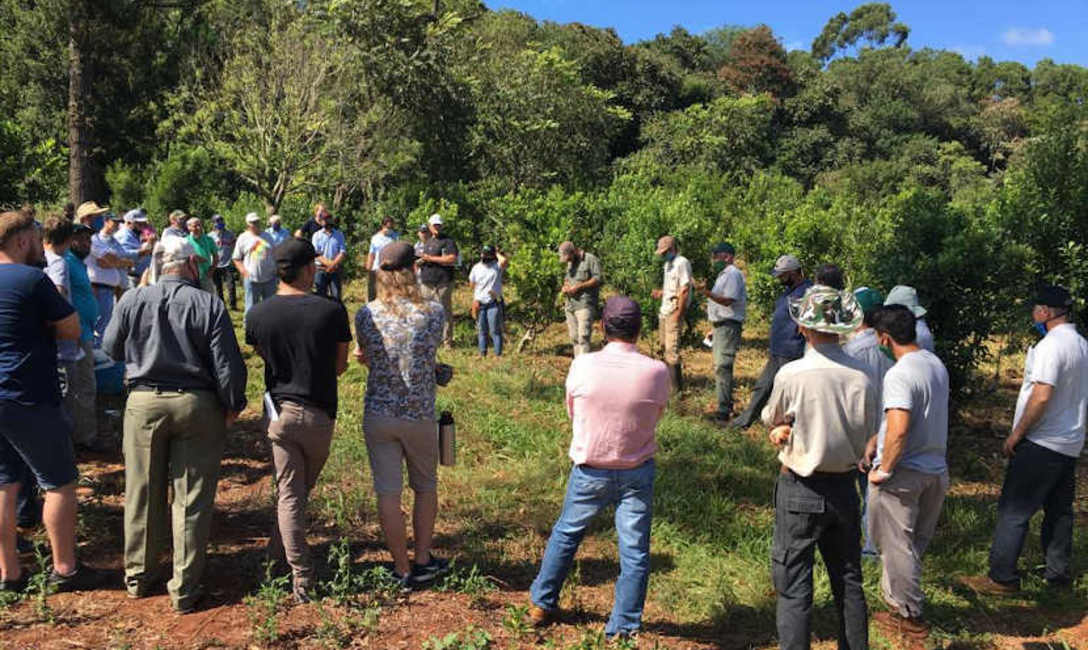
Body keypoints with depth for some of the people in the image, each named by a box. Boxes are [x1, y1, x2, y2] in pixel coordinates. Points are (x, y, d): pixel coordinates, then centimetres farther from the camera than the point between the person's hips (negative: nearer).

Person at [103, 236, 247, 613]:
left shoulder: (132, 300, -3)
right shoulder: (209, 305, -11)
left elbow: (111, 348, 11)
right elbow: (227, 364, -11)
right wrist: (233, 405, 3)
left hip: (143, 402, 3)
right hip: (197, 404, -2)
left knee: (143, 494, 17)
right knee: (192, 499, 5)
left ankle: (138, 576, 31)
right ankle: (185, 589, 11)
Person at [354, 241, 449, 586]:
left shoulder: (366, 315, -6)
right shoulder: (433, 312, -9)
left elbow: (366, 358, 4)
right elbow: (428, 355, 1)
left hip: (377, 414, 1)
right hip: (419, 415, -1)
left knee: (388, 493, 10)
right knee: (425, 487, 20)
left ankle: (403, 569, 19)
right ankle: (423, 561, 26)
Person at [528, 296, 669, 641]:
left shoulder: (582, 366, -15)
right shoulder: (657, 371, -15)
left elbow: (571, 412, 0)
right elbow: (656, 416, 2)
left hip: (590, 471, 1)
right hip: (637, 473, -1)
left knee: (566, 533, 21)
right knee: (634, 551, 11)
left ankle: (542, 603, 34)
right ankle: (623, 626, 19)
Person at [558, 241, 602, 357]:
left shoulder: (591, 259, -5)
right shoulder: (570, 263, 22)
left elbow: (598, 279, -12)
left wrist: (578, 287, -16)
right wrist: (564, 287, 7)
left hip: (585, 305, -8)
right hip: (570, 305, 8)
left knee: (583, 336, -15)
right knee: (574, 338, 7)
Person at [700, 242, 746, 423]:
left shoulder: (732, 274, -12)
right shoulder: (723, 274, 20)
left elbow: (728, 300, -22)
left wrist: (709, 294, -33)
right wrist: (714, 328, 23)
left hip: (728, 326, -11)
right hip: (721, 326, 11)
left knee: (722, 367, -13)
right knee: (720, 367, 14)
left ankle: (724, 412, -12)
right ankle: (726, 407, 23)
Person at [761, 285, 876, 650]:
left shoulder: (790, 375, -18)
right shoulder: (861, 376, -7)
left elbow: (770, 420, 0)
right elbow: (868, 442, 3)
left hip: (799, 490, -4)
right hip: (844, 487, 4)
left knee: (794, 588, 5)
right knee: (848, 583, 19)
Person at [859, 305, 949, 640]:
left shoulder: (899, 375, -24)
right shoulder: (936, 365, 5)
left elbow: (898, 430, -31)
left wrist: (883, 470, -18)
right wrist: (876, 440, 13)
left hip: (903, 474, -8)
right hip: (935, 470, 9)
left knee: (896, 545, 8)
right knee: (915, 543, 21)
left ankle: (909, 615, 20)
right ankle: (901, 599, 36)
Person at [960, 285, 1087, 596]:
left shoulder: (1051, 345, -18)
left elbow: (1042, 396, -25)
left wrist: (1016, 435, -15)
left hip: (1042, 443, -9)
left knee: (1013, 511, -4)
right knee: (1059, 511, 17)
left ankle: (1002, 577, 0)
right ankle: (1059, 573, 27)